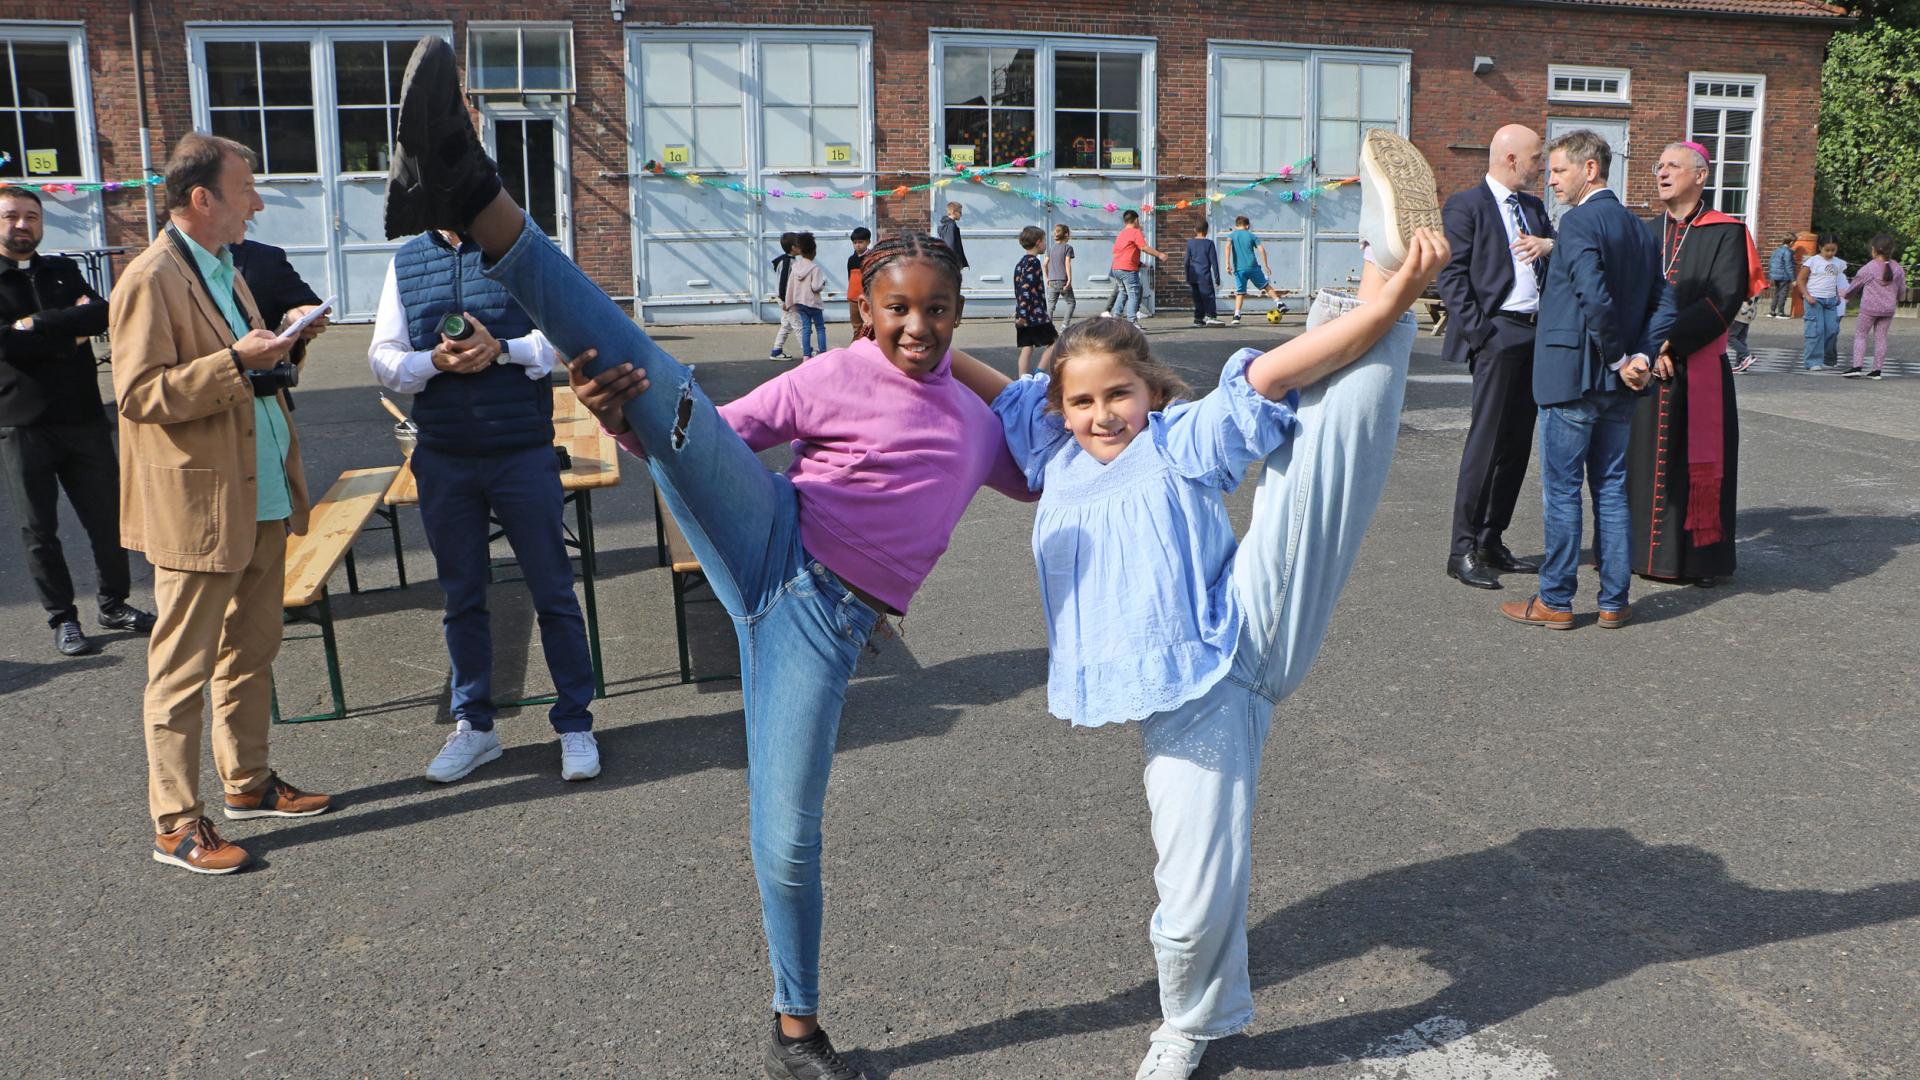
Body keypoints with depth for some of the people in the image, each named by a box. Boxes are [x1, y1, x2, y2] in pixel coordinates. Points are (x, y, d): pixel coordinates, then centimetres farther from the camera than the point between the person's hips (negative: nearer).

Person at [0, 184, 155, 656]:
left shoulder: (63, 271, 12)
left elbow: (102, 313, -6)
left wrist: (39, 324, -15)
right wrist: (69, 332, -11)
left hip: (83, 417, 3)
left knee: (108, 518, 7)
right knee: (39, 529, 6)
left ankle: (113, 604, 23)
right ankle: (62, 619, 17)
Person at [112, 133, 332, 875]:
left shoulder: (223, 272, 16)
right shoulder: (150, 281, -14)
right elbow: (140, 396, -19)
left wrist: (285, 348, 5)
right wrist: (236, 360, -26)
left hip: (262, 500, 9)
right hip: (199, 508, -9)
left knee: (252, 654, 18)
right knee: (182, 671, 1)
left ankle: (248, 782, 32)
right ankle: (175, 824, 10)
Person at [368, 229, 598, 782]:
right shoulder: (406, 260, 9)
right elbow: (382, 358, 4)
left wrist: (500, 349, -21)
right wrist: (436, 360, -16)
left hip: (522, 452, -3)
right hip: (443, 461, 3)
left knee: (553, 591, 4)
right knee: (461, 598, 13)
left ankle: (575, 722, 17)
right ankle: (472, 726, 26)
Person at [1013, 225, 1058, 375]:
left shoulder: (1021, 263, 17)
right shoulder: (1033, 262, -12)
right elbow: (1027, 289, -19)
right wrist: (1023, 314, -23)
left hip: (1024, 316, 9)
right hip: (1035, 314, -9)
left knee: (1027, 348, 7)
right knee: (1054, 341, 0)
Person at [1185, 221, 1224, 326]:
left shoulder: (1190, 243, 6)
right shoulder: (1209, 243, -4)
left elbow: (1187, 261, 9)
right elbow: (1214, 262, -2)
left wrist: (1188, 278, 17)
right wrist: (1217, 278, 3)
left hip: (1193, 277, 4)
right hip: (1205, 276, -4)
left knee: (1197, 298, 11)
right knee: (1209, 297, -5)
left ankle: (1198, 318, 10)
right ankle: (1211, 317, -17)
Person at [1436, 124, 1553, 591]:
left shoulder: (1533, 206, 19)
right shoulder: (1465, 205, -4)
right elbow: (1451, 276, -10)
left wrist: (1550, 246, -4)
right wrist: (1478, 331, -15)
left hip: (1535, 335, 8)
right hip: (1498, 333, -8)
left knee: (1517, 445, 9)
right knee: (1485, 443, -8)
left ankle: (1492, 543, 16)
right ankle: (1463, 552, -3)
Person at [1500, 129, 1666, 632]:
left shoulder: (1578, 222, -13)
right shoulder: (1638, 227, 13)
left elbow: (1595, 299, -24)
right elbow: (1660, 302, 11)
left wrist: (1619, 359, -13)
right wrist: (1640, 355, 0)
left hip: (1571, 376, -8)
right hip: (1616, 384, 8)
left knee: (1561, 489, 0)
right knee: (1611, 487, 12)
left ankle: (1555, 601, 7)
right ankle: (1614, 601, 17)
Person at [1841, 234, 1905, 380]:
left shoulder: (1868, 268, -12)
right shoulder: (1898, 269, 1)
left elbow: (1855, 286, 1)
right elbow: (1902, 290, 11)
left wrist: (1846, 295, 21)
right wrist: (1896, 300, 31)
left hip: (1869, 308, -4)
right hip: (1888, 309, 4)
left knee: (1860, 335, 5)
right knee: (1881, 337, 9)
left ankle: (1857, 366, -6)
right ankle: (1877, 370, 11)